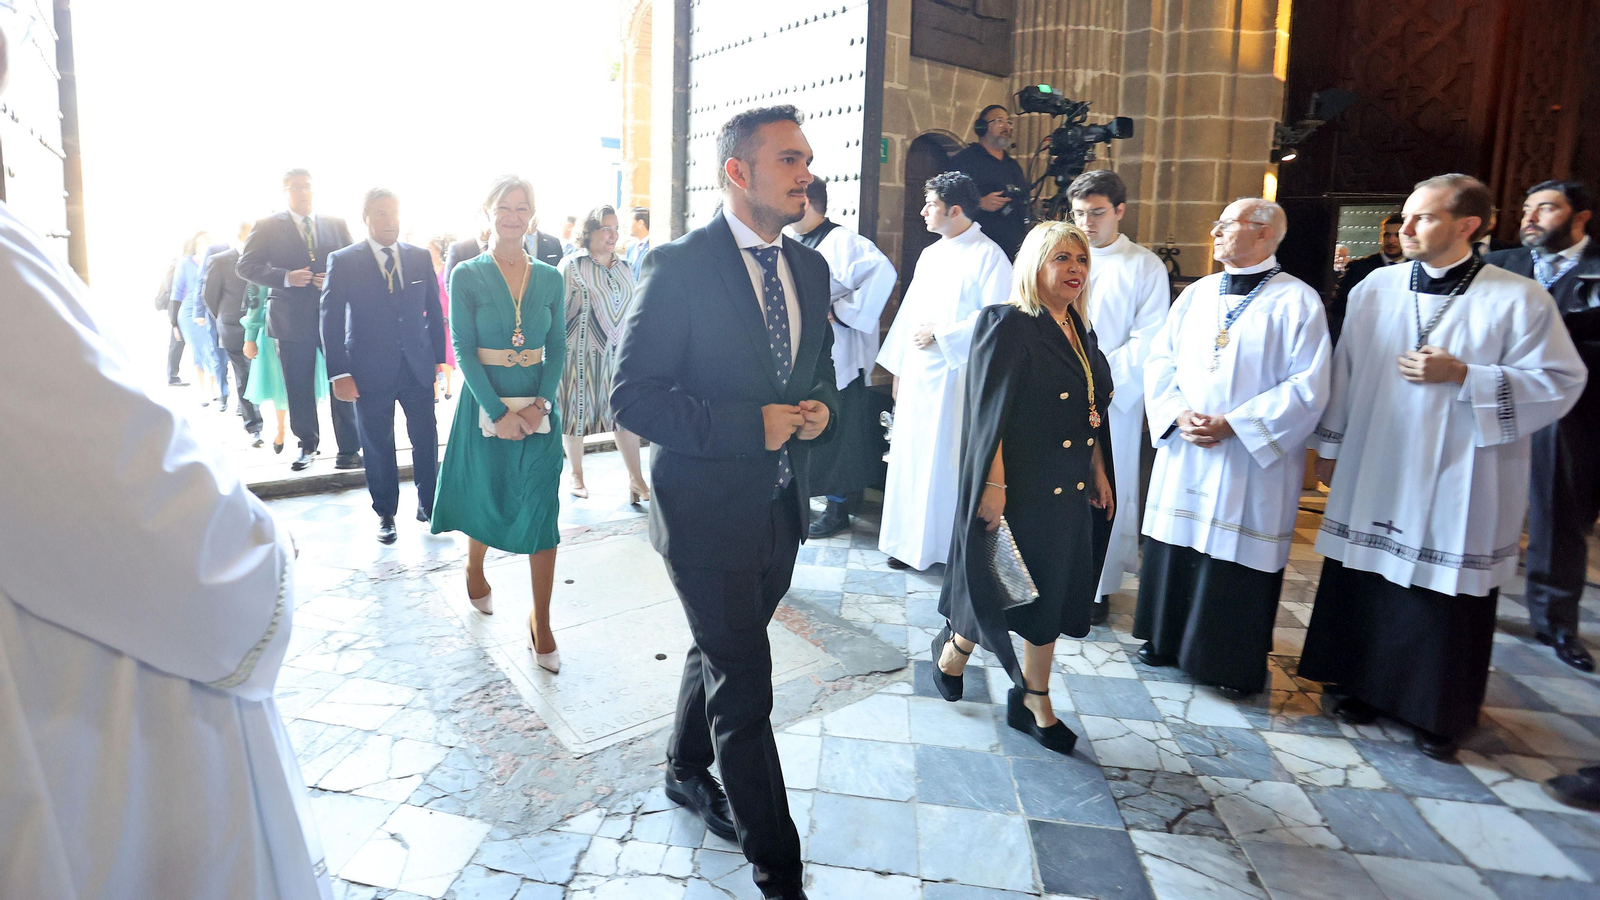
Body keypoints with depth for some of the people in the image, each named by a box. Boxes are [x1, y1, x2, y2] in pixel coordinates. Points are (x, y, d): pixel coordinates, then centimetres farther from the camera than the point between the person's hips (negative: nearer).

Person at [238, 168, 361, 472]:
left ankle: (349, 449, 7)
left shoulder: (335, 224, 10)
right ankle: (307, 445, 23)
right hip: (292, 319, -1)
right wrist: (286, 277, -17)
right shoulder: (268, 226, 4)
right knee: (299, 389, 7)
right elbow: (246, 266, -2)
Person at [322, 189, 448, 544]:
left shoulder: (420, 258, 5)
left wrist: (438, 358, 6)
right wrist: (339, 374, -10)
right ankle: (385, 514, 23)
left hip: (418, 368, 2)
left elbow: (434, 311, 10)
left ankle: (427, 505, 23)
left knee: (426, 440, 6)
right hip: (370, 373, -2)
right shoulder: (343, 261, -3)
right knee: (378, 448, 7)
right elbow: (330, 321, -4)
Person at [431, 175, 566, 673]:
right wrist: (499, 413, -16)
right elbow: (464, 350, -8)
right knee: (488, 498, 13)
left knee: (541, 509, -3)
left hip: (538, 404, 2)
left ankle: (541, 622, 6)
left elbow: (557, 347, 4)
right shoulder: (467, 275, -3)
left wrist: (539, 403, -9)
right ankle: (474, 566, 46)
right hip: (485, 403, -1)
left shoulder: (550, 278, 4)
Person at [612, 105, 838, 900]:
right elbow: (632, 394, -18)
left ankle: (687, 772, 51)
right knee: (744, 684, 2)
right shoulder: (678, 266, -15)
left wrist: (820, 409, -7)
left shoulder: (810, 268, 6)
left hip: (782, 507, 7)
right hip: (708, 508, -7)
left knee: (720, 651, 25)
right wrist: (751, 425, -25)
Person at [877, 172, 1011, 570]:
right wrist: (897, 368, 17)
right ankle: (911, 541, 20)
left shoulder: (988, 255, -7)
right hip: (917, 372, 7)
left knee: (949, 458, -1)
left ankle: (952, 545, 13)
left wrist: (940, 333, -13)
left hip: (957, 374, -7)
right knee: (910, 456, 9)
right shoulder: (929, 255, 16)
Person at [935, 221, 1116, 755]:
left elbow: (1092, 415, 16)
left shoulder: (1081, 331, 11)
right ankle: (955, 647, 36)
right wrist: (993, 484, -21)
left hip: (1071, 491, 8)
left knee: (1051, 594, 13)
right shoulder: (1008, 325, -12)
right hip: (1019, 488, -7)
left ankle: (1034, 702, 27)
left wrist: (1099, 473, 15)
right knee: (1003, 589, 6)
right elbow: (988, 412, -17)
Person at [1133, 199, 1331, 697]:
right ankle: (1168, 639, 30)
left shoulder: (1298, 300, -6)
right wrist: (1178, 413, -9)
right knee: (1175, 548, 11)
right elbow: (1160, 359, 9)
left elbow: (1308, 386, -12)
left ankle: (1236, 664, 21)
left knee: (1237, 557, 3)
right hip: (1183, 451, 5)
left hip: (1250, 460, -5)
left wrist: (1231, 424, -17)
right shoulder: (1197, 293, 10)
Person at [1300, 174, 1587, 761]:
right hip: (1371, 477, 3)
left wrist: (1460, 374, -17)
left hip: (1456, 485, -2)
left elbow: (1559, 382, -6)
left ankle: (1440, 713, 25)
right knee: (1363, 585, 11)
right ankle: (1359, 683, 29)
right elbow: (1345, 371, 8)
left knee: (1447, 595, 7)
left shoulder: (1519, 299, -5)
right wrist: (1330, 446, 11)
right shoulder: (1375, 288, 3)